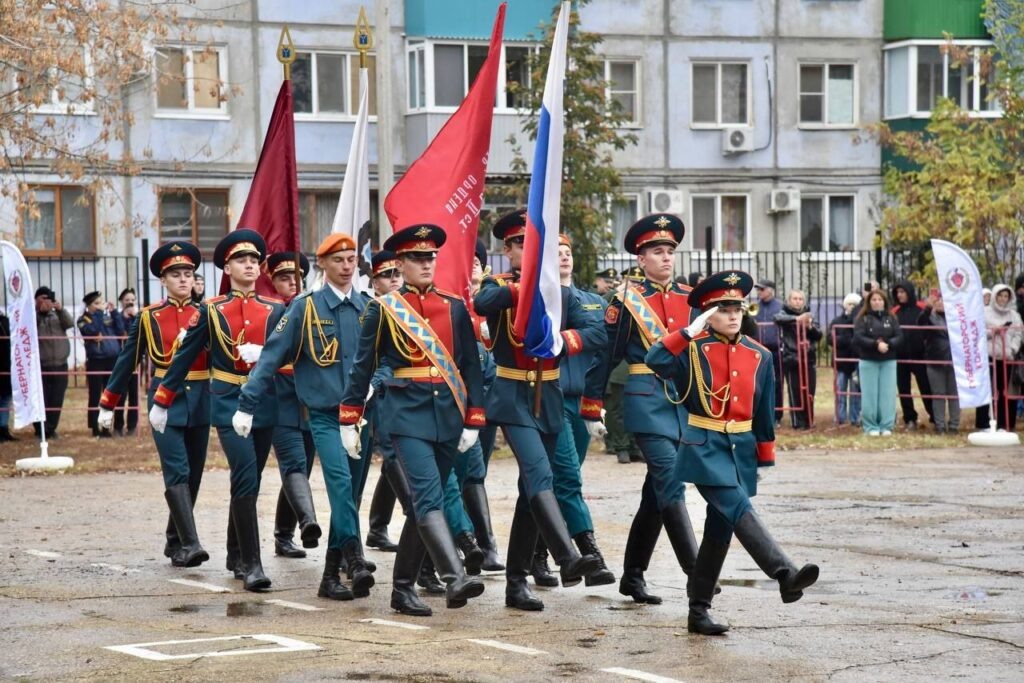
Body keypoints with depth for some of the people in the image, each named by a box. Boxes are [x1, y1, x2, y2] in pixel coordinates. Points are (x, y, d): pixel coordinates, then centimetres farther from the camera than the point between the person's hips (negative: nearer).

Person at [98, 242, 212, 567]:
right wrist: (108, 405, 10)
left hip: (200, 403, 3)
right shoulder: (148, 317, 4)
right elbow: (127, 362, 9)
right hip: (165, 402, -3)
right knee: (177, 473, -15)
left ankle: (175, 542, 23)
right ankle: (189, 544, -22)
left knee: (193, 475, 8)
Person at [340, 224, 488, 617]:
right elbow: (362, 367, 5)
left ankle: (404, 588, 16)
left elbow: (471, 366, 10)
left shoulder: (455, 308, 10)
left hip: (448, 415, 4)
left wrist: (473, 420, 3)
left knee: (424, 504, 7)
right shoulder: (383, 310, 2)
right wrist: (349, 421, 5)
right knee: (429, 496, -19)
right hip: (407, 414, -4)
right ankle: (454, 579, -31)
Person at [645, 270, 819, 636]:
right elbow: (656, 361, -24)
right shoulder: (693, 349, -4)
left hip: (742, 449, 5)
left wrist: (765, 459, 16)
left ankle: (699, 609, 17)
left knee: (720, 528, 8)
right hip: (705, 447, -5)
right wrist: (690, 331, -26)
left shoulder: (760, 356, 8)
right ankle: (785, 575, -40)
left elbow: (764, 414, 14)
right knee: (739, 510, -24)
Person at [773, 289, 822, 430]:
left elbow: (818, 335, 9)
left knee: (809, 392, 2)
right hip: (791, 359, -3)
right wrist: (797, 319, -37)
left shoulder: (808, 315, 13)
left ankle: (808, 421, 12)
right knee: (795, 392, -4)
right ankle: (798, 423, 2)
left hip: (808, 359, 3)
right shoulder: (784, 313, 2)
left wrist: (810, 327, -12)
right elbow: (778, 318, -23)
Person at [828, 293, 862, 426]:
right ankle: (840, 419, 9)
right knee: (840, 391, 4)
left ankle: (855, 419, 9)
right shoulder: (837, 321, 6)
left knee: (856, 392, 4)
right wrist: (847, 341, -15)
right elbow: (831, 339, -4)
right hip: (841, 361, 2)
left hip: (857, 362, -2)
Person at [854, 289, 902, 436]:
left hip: (888, 361, 2)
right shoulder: (863, 319, 1)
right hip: (868, 361, -2)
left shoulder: (891, 319, 8)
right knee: (870, 395, -1)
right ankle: (870, 427, 6)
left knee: (887, 394, 0)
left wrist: (888, 344, -19)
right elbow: (858, 338, -11)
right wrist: (876, 344, -23)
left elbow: (899, 337, 0)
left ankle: (887, 426, 6)